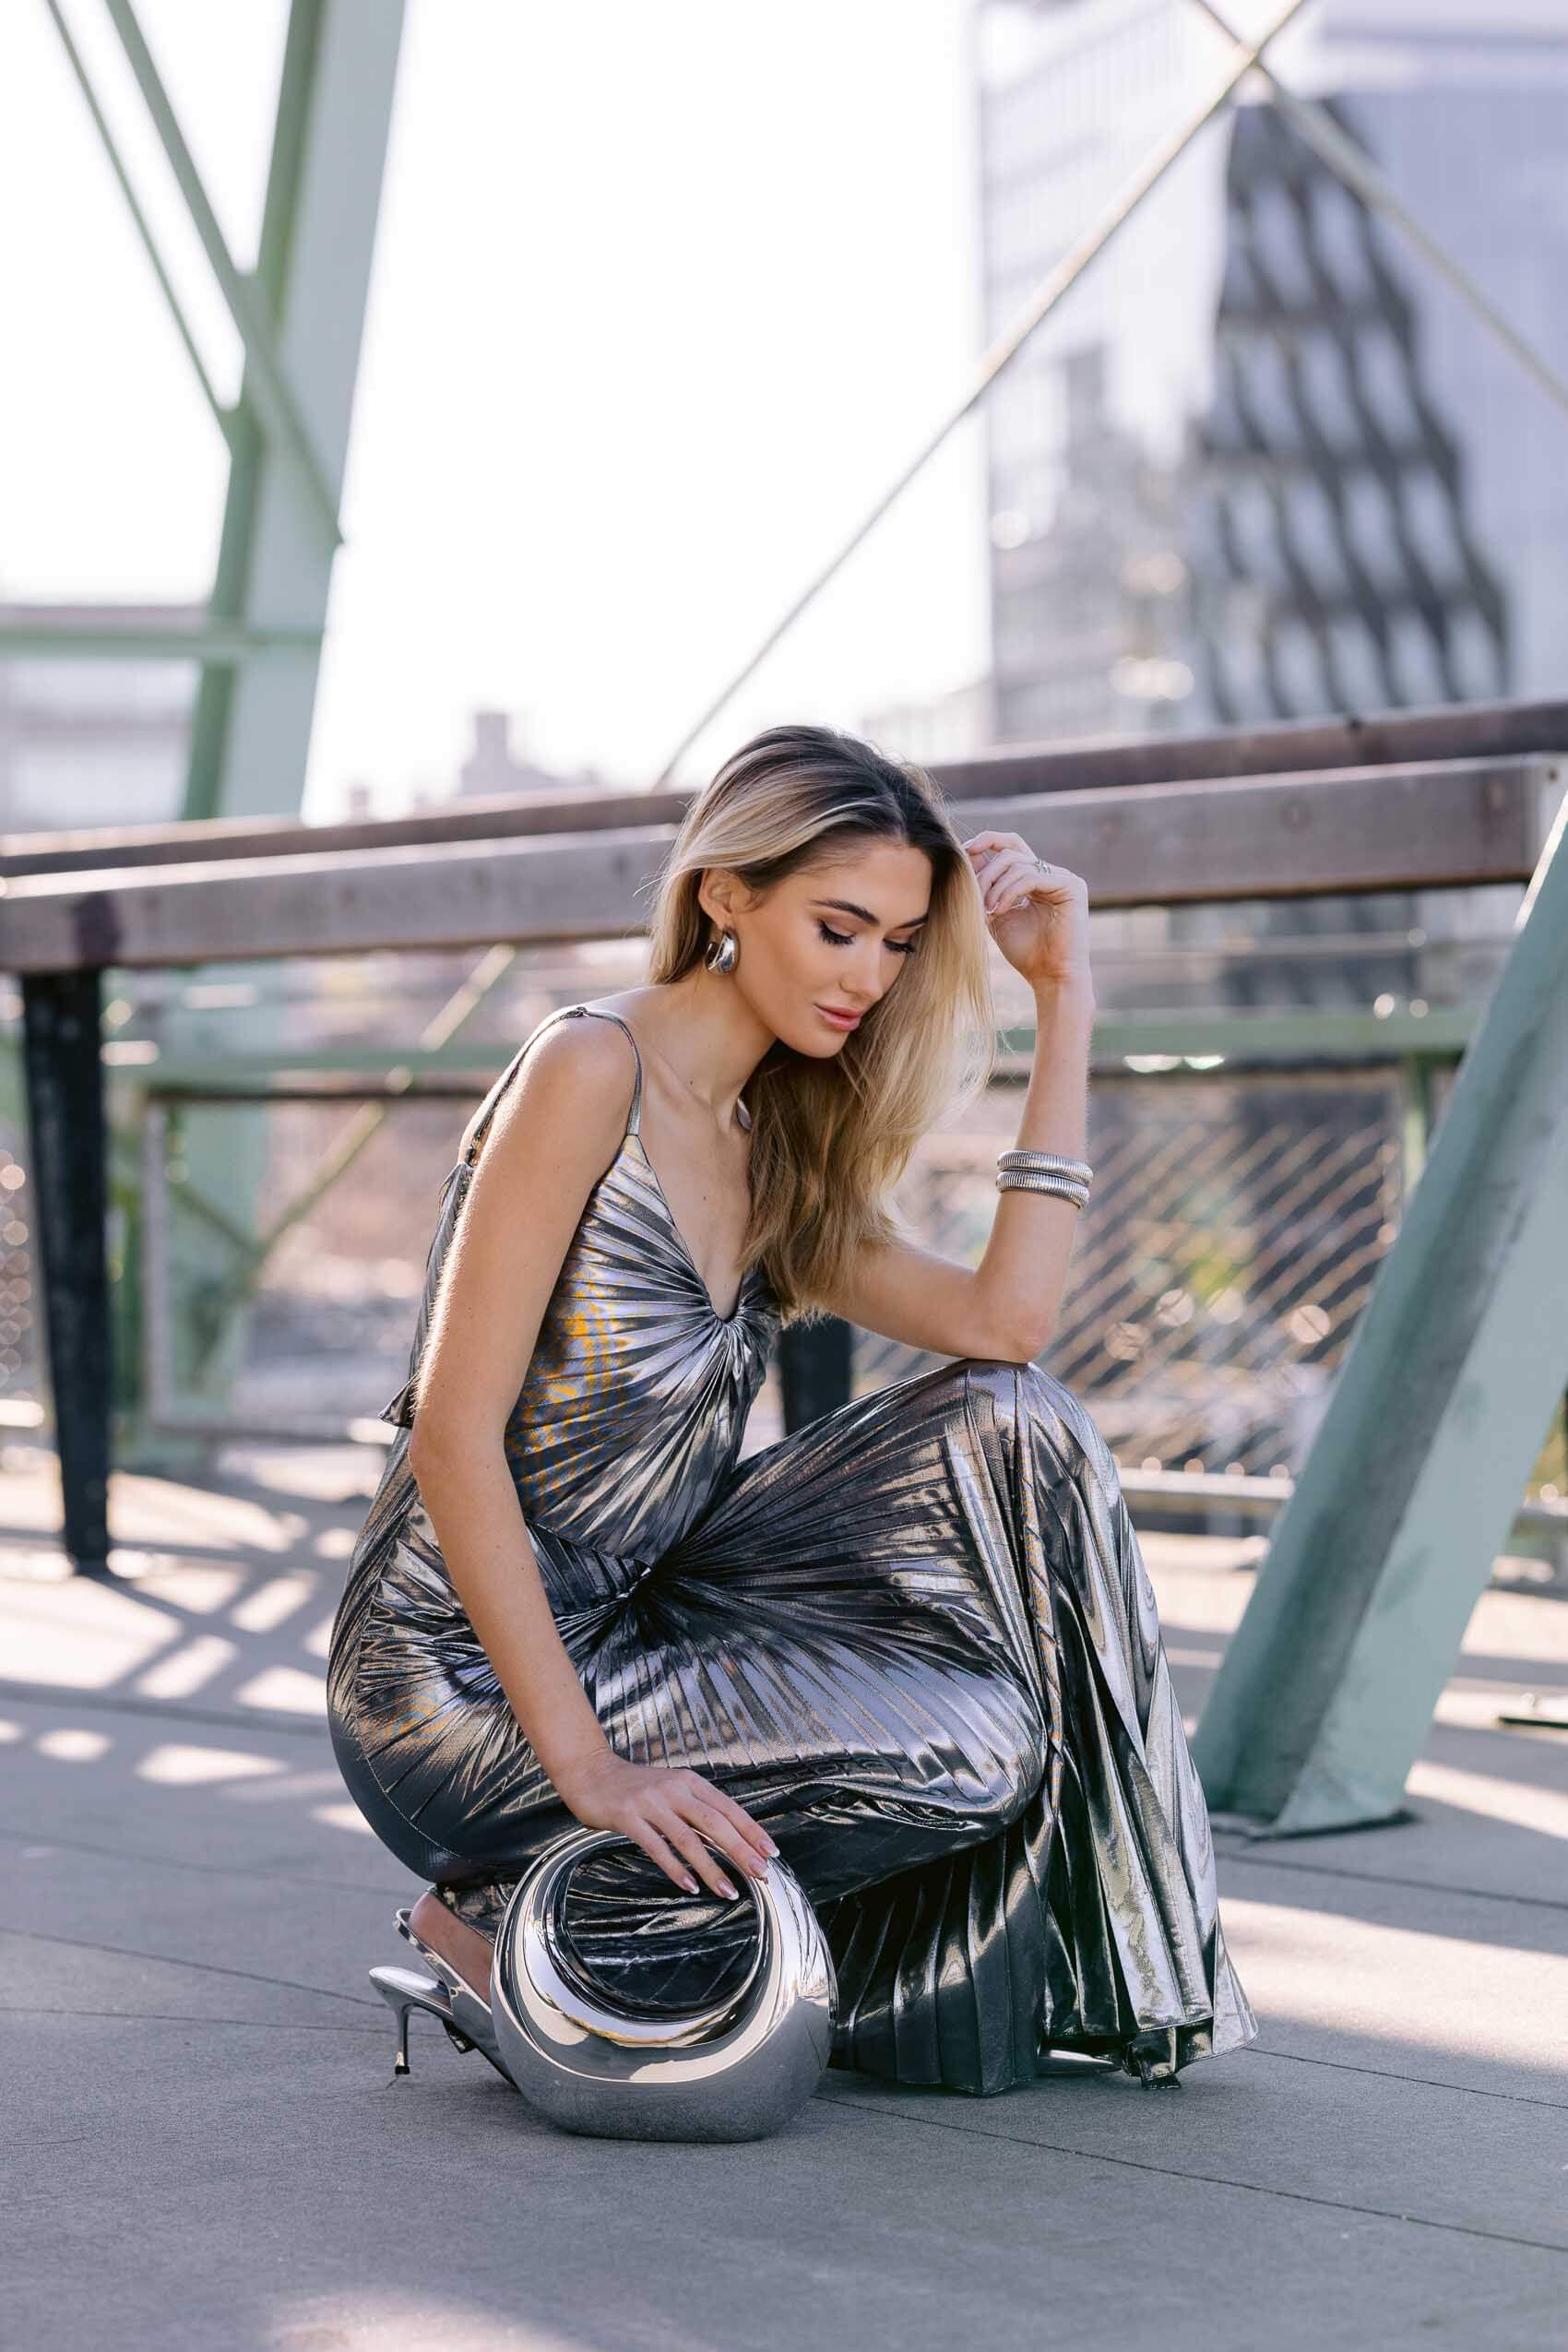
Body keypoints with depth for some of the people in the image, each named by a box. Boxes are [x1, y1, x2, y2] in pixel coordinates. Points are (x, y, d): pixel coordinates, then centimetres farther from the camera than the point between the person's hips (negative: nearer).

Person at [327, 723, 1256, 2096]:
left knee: (1013, 1434, -4)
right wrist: (584, 1762, -25)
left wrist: (1067, 1002, 0)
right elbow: (454, 1436, -20)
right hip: (467, 1685, -8)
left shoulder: (774, 1149, 11)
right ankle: (513, 1913, -5)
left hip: (632, 1627, 8)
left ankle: (1091, 1969, 3)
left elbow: (1005, 1324, -4)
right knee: (966, 1747, -19)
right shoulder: (590, 1070, -14)